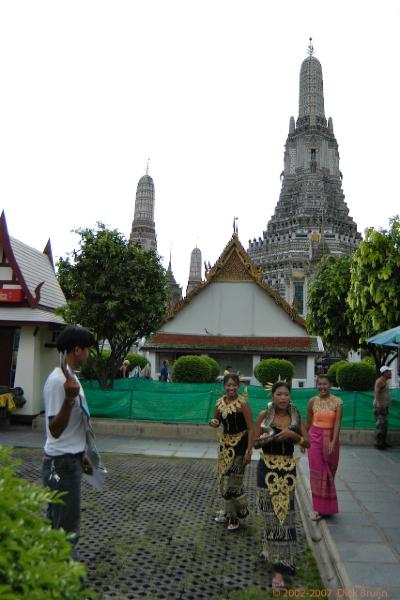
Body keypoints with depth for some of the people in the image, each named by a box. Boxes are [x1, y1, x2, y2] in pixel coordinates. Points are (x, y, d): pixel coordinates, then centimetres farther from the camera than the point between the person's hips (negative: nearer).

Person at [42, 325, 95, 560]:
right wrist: (70, 398, -39)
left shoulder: (70, 377, 9)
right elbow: (55, 429, -25)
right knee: (67, 529, 1)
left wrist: (81, 454, 21)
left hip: (70, 460, 10)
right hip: (61, 463, -10)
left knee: (59, 523, 21)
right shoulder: (58, 380, -22)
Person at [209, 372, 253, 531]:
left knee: (233, 480, -4)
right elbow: (216, 422, 15)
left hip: (239, 444, -6)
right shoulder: (219, 402, 1)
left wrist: (249, 451, -20)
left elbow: (251, 428, -15)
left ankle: (234, 516, 16)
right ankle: (229, 512, 32)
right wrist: (213, 422, -10)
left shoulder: (242, 403, -16)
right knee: (224, 478, 14)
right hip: (225, 443, 6)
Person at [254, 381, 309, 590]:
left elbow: (307, 443, 0)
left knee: (284, 511, 2)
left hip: (288, 468, 1)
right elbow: (255, 442, -1)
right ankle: (270, 546, 38)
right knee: (271, 511, 9)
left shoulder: (296, 416, -1)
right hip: (267, 467, -1)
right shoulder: (264, 415, -6)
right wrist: (266, 439, -22)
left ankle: (280, 567, 9)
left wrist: (293, 435, -17)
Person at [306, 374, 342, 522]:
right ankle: (318, 508, 9)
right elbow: (308, 422, 7)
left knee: (329, 472, 11)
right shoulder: (312, 401, -2)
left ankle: (328, 506, 30)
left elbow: (337, 423, -12)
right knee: (317, 473, 1)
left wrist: (333, 442, -20)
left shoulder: (337, 402, -6)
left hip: (331, 438, 0)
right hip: (315, 438, 0)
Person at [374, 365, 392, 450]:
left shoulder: (385, 381, 16)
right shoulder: (380, 381, -15)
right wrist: (378, 403, -33)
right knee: (380, 424, -10)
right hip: (380, 406, -10)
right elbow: (377, 392, -25)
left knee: (384, 424, 15)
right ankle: (378, 443, -6)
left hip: (385, 406, 10)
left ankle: (383, 442, 23)